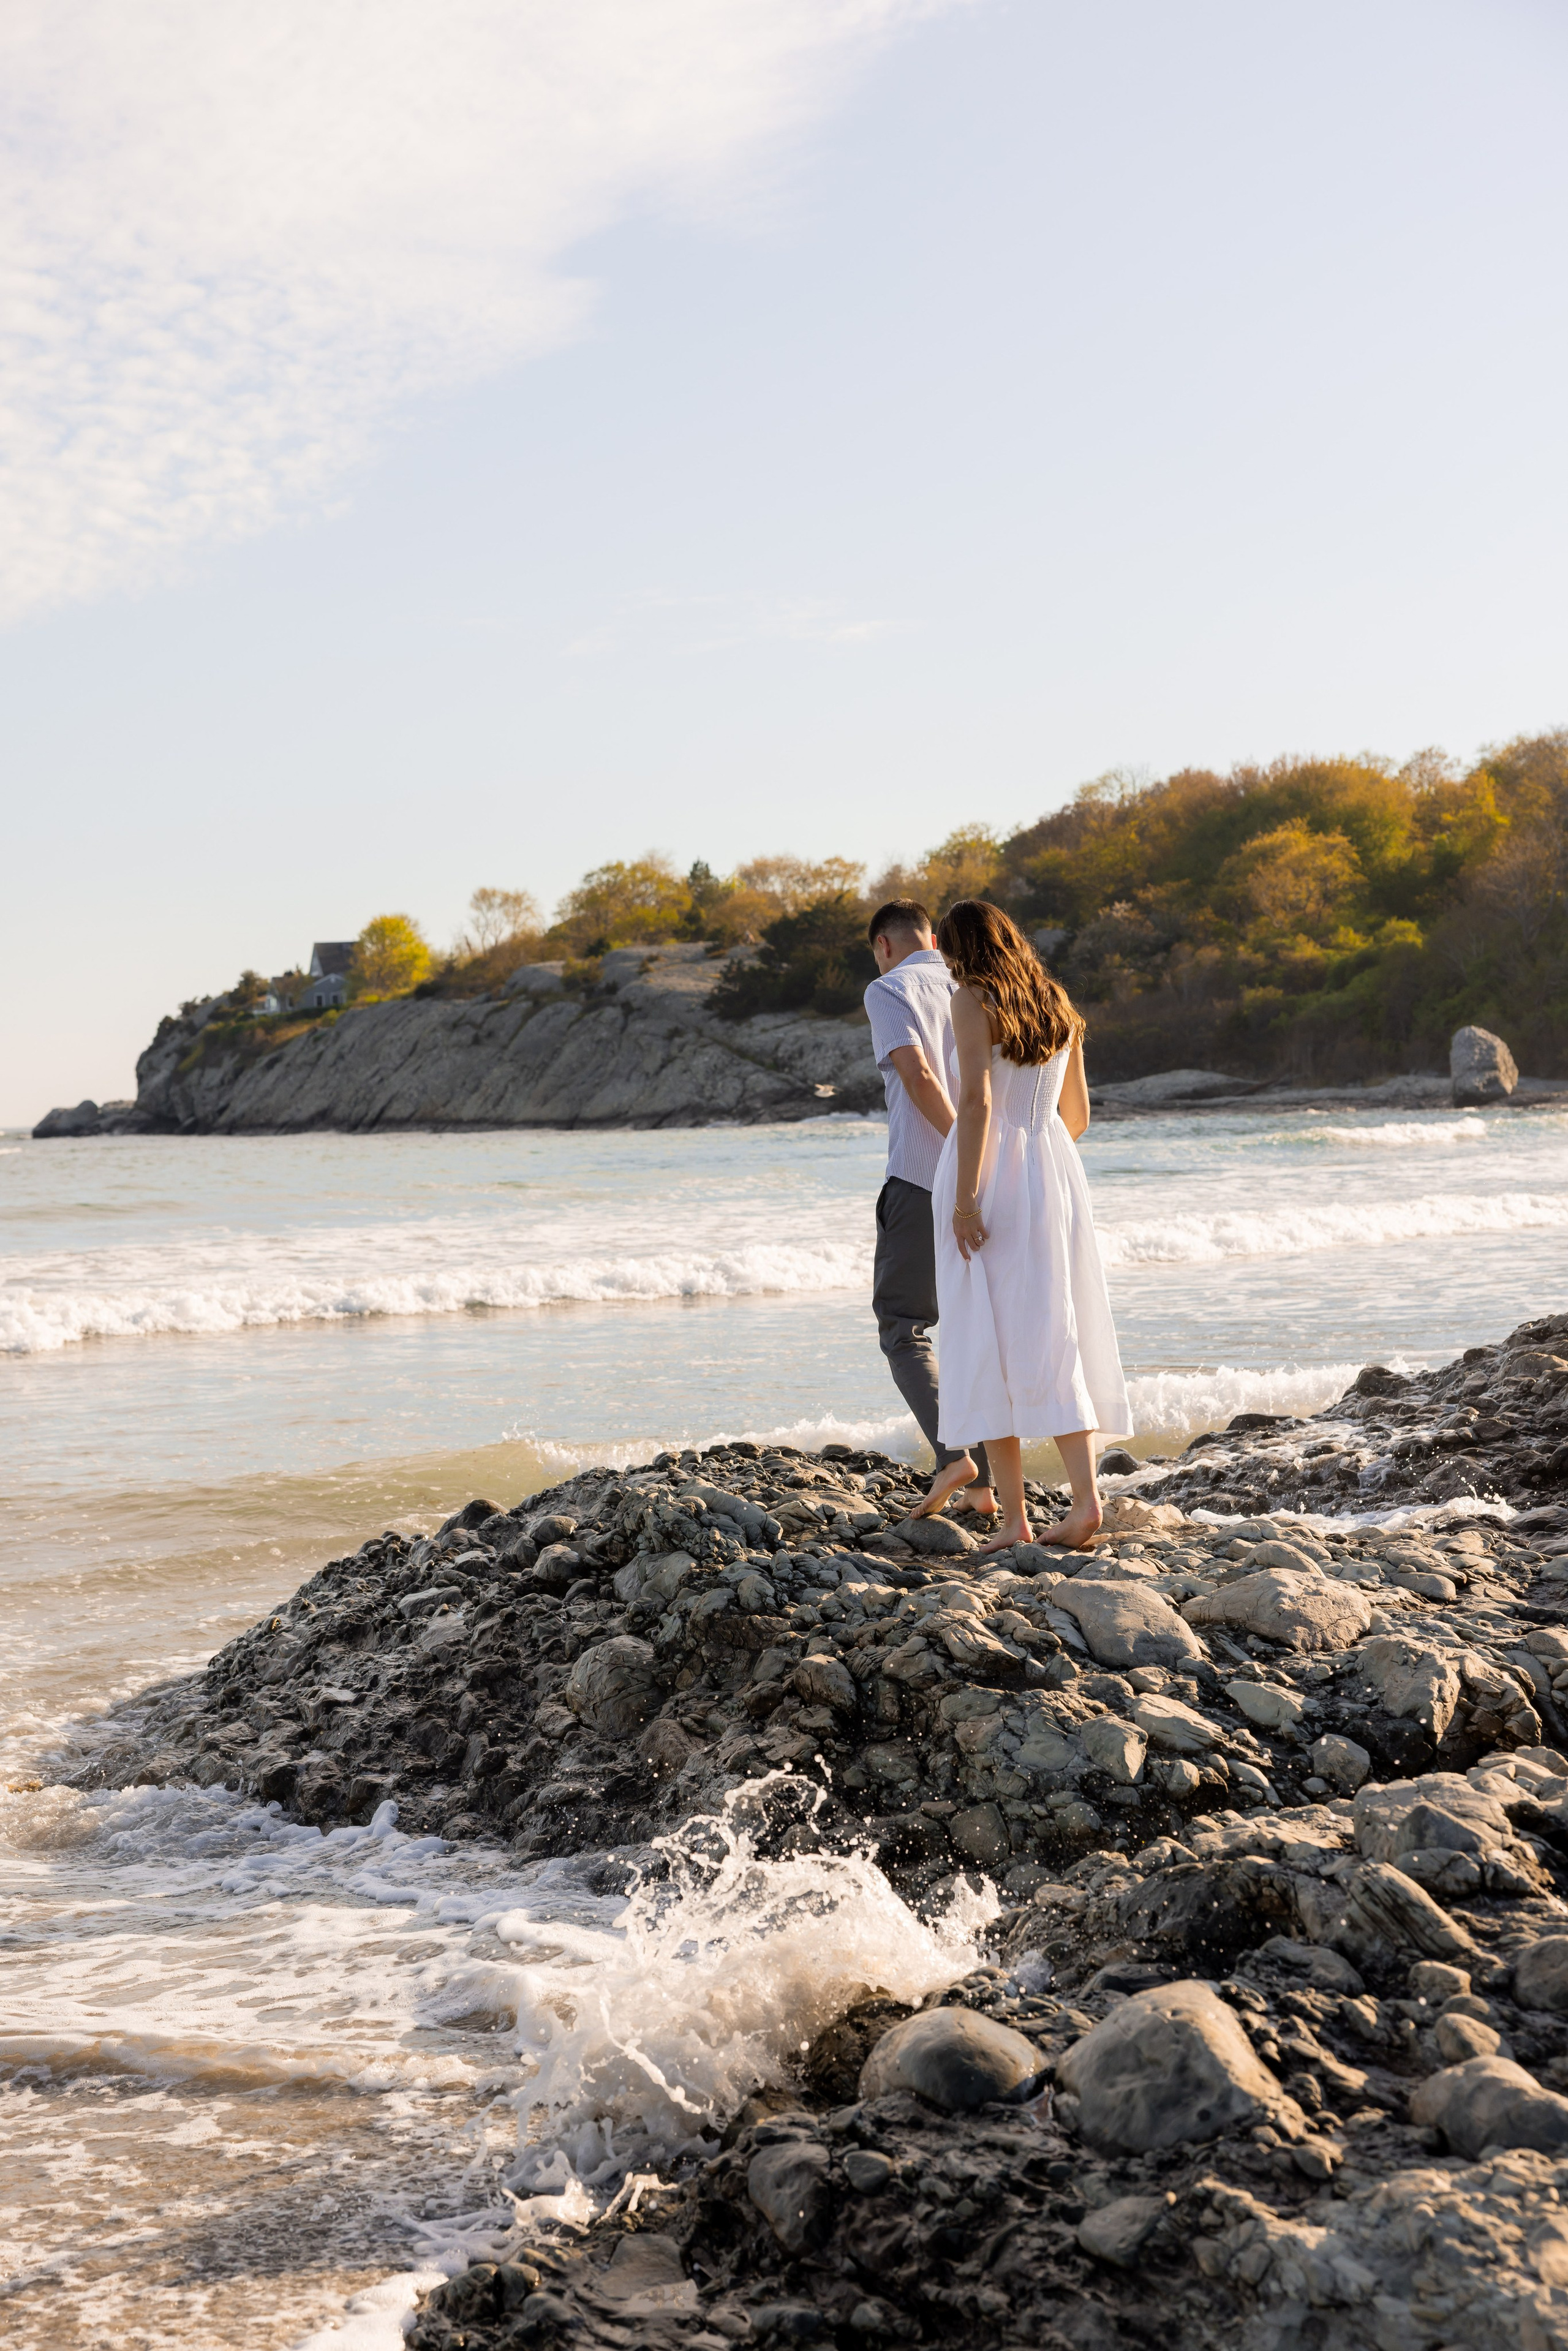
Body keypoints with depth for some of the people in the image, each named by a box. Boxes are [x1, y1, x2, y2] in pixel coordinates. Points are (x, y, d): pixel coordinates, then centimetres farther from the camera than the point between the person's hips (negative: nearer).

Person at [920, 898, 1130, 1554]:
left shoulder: (972, 1001, -6)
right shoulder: (1058, 1008, 14)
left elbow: (977, 1100, -17)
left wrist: (965, 1196, -19)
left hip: (988, 1177, -6)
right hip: (1053, 1173, 6)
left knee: (985, 1343, 0)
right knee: (1053, 1339, 5)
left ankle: (1013, 1516, -1)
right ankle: (1085, 1495, -11)